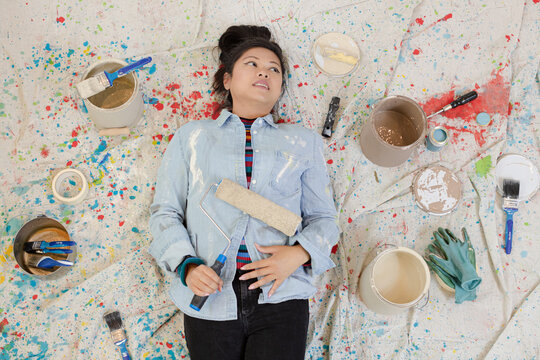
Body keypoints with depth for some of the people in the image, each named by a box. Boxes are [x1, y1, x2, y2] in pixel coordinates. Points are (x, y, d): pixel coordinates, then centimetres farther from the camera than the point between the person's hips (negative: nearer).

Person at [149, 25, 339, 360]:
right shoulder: (192, 136, 13)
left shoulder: (303, 141, 14)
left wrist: (299, 253, -7)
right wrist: (186, 265, -7)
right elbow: (165, 211, 9)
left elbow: (323, 217, 13)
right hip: (210, 296, 0)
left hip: (280, 295, 1)